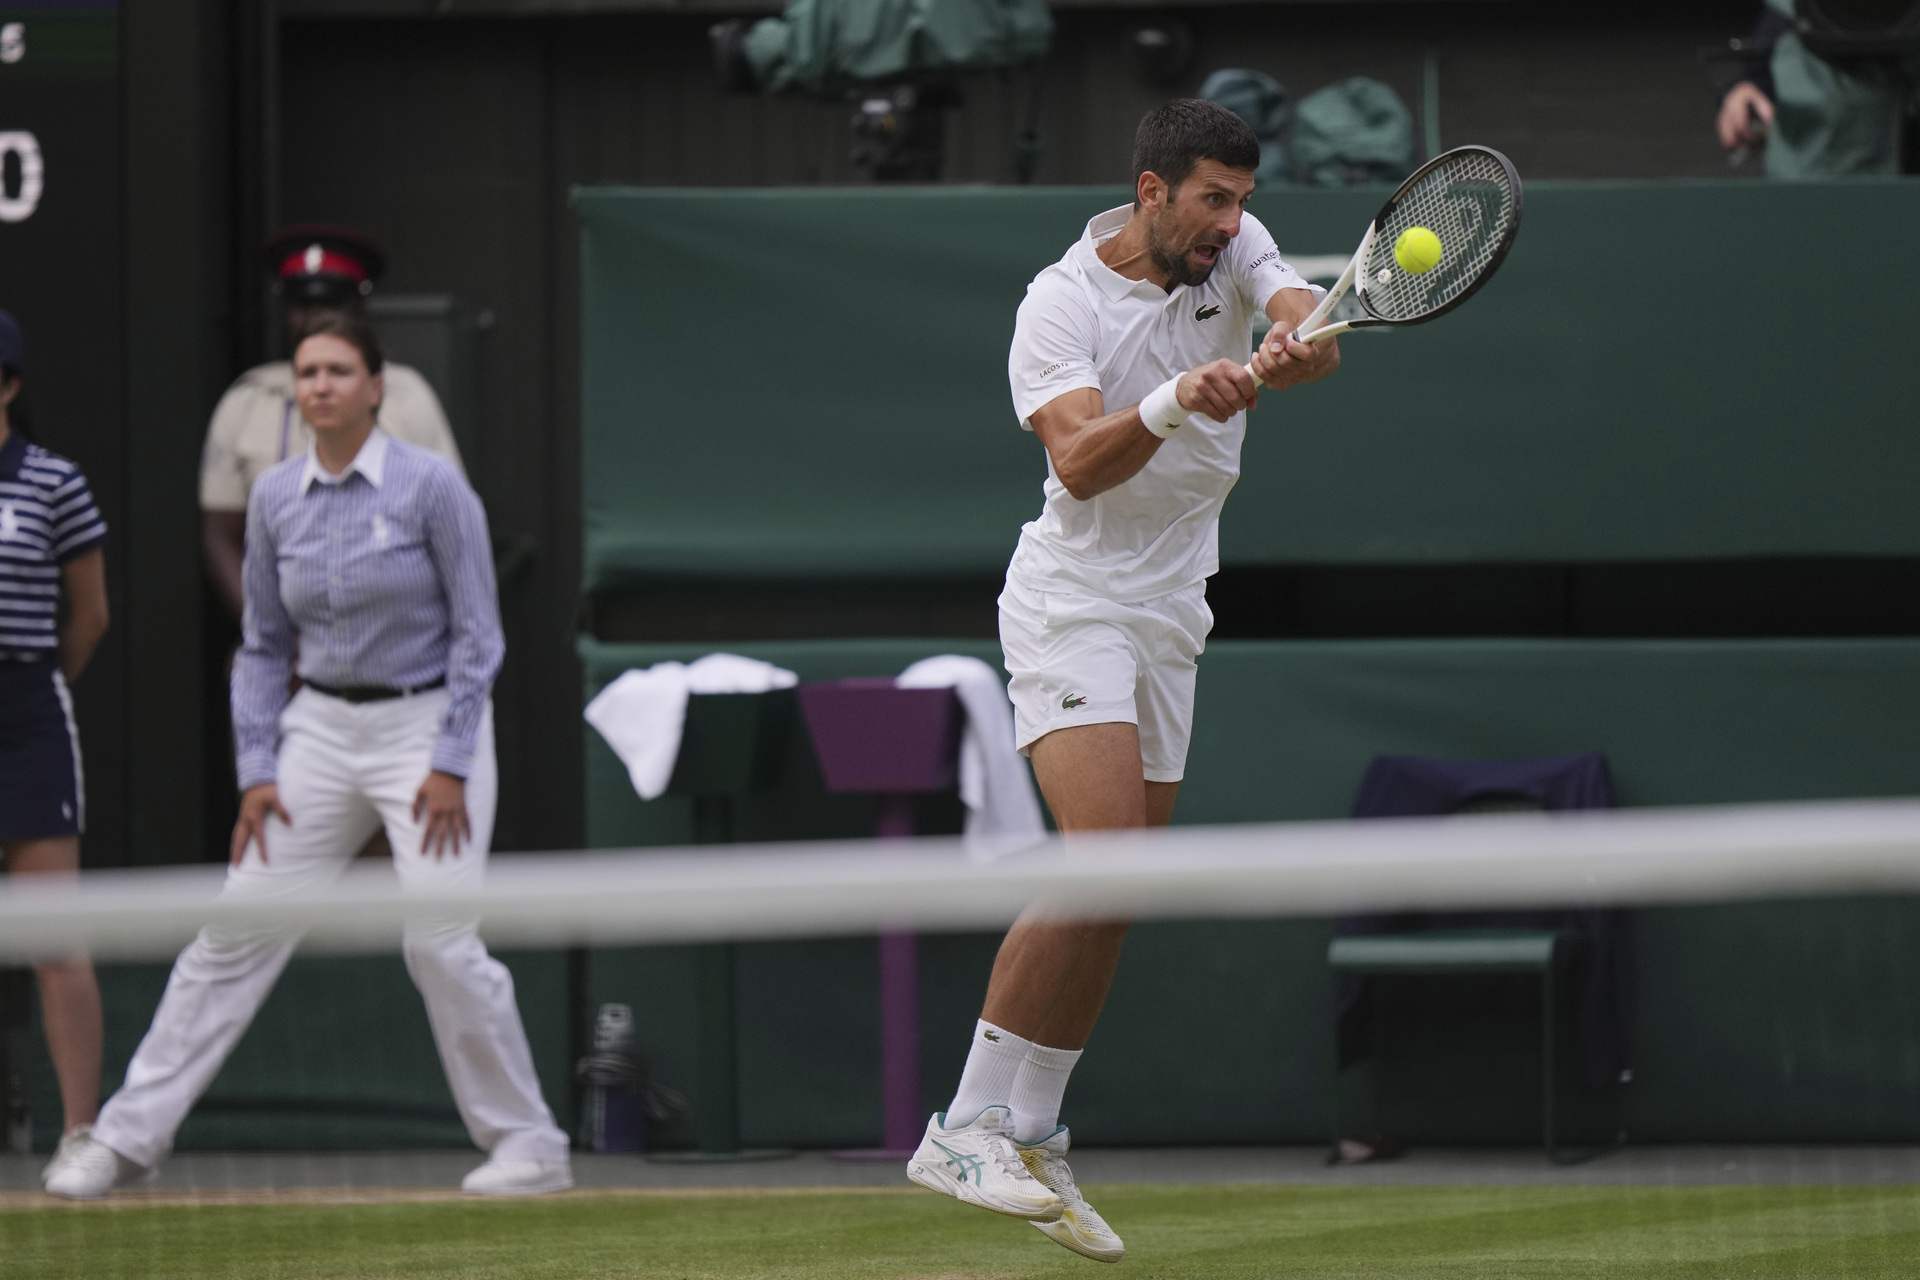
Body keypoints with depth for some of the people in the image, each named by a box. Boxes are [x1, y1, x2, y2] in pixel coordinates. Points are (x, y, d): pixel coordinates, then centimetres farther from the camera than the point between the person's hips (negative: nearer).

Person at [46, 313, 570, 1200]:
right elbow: (264, 646, 11)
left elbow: (476, 634, -9)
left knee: (440, 943, -14)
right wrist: (256, 770, 3)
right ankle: (129, 1137, 4)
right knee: (238, 929, 1)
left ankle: (529, 1146, 0)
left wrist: (451, 767, -14)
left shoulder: (430, 486, -11)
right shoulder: (276, 498, 3)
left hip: (428, 721, -5)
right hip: (321, 728, 5)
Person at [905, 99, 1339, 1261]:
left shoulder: (1236, 252, 3)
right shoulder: (1062, 303, -12)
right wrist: (1175, 401, -42)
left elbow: (1317, 337, -14)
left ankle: (1030, 1144, 16)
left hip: (1170, 618, 7)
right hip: (1074, 603, -7)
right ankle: (965, 1130, -20)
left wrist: (1288, 352, -37)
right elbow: (1079, 462, -25)